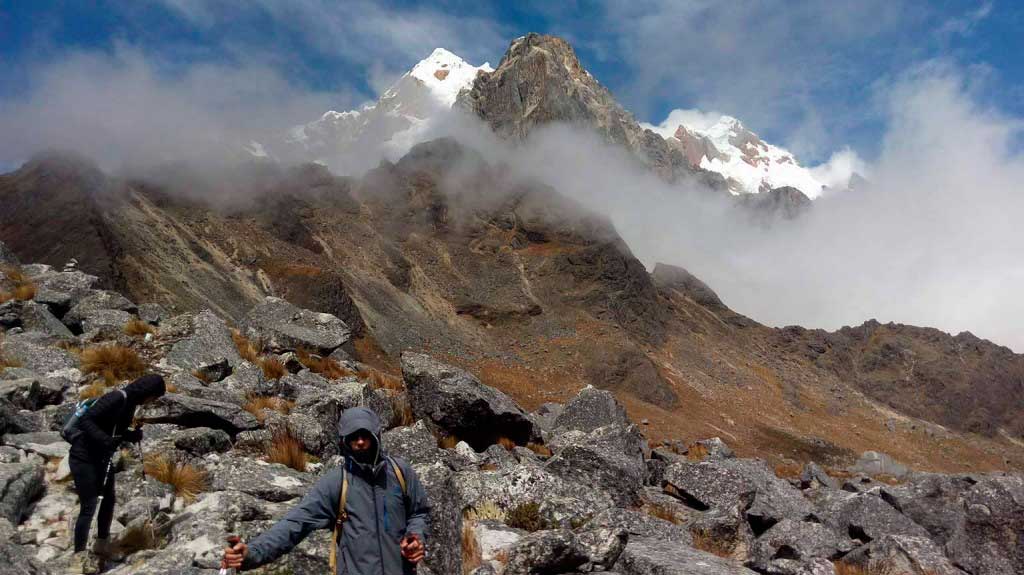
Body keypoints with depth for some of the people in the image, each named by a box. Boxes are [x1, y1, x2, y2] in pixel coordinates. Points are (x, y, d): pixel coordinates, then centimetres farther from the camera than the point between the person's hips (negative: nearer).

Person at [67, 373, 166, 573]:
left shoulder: (130, 403, 4)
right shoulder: (116, 398, -24)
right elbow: (85, 420, -29)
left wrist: (134, 435, -3)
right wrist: (105, 439, -39)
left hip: (102, 459, 10)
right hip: (84, 458, -10)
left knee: (109, 498, 19)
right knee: (88, 507, -9)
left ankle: (101, 544, 36)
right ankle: (79, 558, 0)